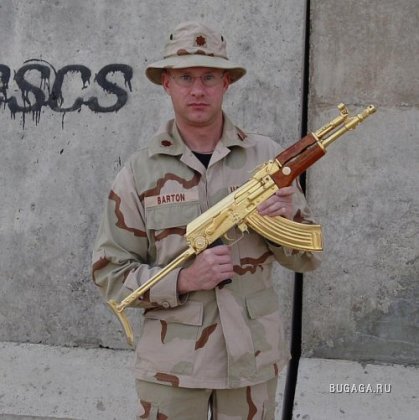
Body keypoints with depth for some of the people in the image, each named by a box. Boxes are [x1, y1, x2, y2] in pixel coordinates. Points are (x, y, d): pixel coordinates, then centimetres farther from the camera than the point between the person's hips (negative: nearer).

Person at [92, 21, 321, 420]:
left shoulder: (266, 156, -2)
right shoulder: (139, 171, -5)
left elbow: (309, 256, 3)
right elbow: (109, 272, -3)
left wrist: (286, 218, -17)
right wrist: (184, 280, -18)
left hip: (254, 357, 2)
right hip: (171, 363, -1)